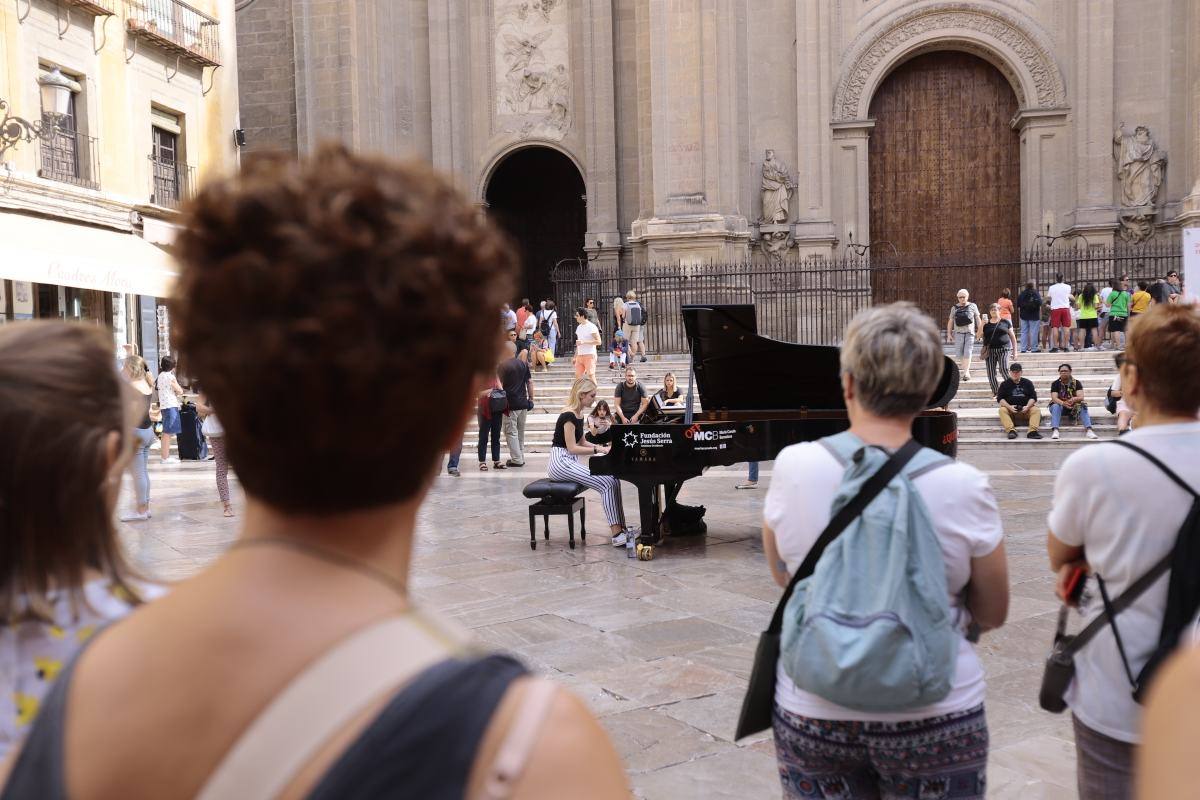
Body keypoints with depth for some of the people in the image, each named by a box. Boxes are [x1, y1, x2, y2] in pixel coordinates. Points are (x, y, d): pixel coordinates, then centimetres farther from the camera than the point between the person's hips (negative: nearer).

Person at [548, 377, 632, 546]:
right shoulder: (568, 415, -16)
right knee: (607, 484, -20)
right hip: (561, 462, -9)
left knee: (614, 480, -3)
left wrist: (602, 447, 5)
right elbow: (572, 448, -20)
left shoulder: (579, 414, 13)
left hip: (571, 462, 9)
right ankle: (617, 535, -20)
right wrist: (599, 449, -20)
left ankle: (620, 529, -3)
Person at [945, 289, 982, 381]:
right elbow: (950, 321, 12)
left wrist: (980, 332, 3)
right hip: (958, 332, 1)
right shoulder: (954, 308, 8)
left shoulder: (973, 306, 6)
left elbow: (978, 319, 9)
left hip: (970, 332, -1)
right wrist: (949, 334, 7)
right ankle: (964, 364, 27)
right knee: (958, 354, -1)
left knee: (967, 353, -8)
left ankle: (966, 372, -5)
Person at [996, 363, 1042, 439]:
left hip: (1025, 409, 1)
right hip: (1010, 408, -1)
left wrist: (1027, 406, -13)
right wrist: (1009, 407, -17)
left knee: (1037, 410, -26)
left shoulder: (1028, 383, 14)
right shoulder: (1005, 384, 10)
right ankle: (1011, 430, -47)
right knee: (1002, 410, -31)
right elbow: (1000, 398, 1)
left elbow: (1033, 397, 7)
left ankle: (1032, 431, -42)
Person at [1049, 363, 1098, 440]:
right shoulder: (1055, 383, -4)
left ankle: (1088, 430, -41)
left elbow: (1081, 397, -14)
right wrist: (1063, 403, -39)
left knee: (1083, 407, -28)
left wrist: (1074, 399, -39)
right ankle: (1055, 431, -50)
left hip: (1074, 406, 1)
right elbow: (1054, 398, -17)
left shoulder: (1076, 383, -2)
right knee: (1056, 407, -34)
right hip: (1059, 405, -1)